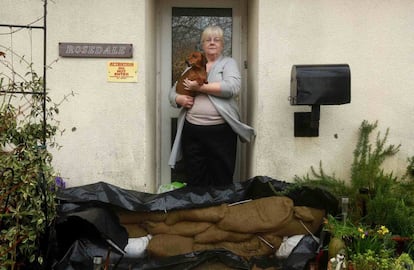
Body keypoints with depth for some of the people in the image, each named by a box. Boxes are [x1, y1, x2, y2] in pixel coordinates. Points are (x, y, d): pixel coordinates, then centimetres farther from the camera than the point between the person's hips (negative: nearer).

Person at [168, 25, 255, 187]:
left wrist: (200, 87, -12)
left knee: (222, 182, 2)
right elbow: (173, 91, 18)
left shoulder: (228, 63, 7)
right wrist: (179, 99, -6)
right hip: (192, 131, 3)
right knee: (195, 182, 7)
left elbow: (233, 87, -13)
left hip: (221, 131, -3)